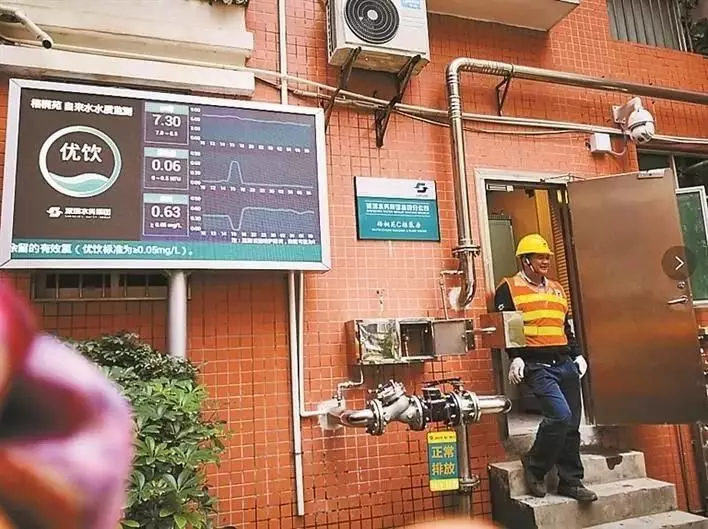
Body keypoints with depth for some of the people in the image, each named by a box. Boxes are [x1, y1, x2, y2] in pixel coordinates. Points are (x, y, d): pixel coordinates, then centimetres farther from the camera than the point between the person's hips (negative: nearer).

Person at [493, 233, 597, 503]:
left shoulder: (557, 288, 20)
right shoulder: (509, 288, -1)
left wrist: (577, 355, 15)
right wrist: (515, 358, -16)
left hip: (564, 364, 7)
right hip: (537, 365, -7)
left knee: (571, 425, 7)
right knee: (560, 415, -19)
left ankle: (571, 481, 20)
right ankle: (534, 467, 3)